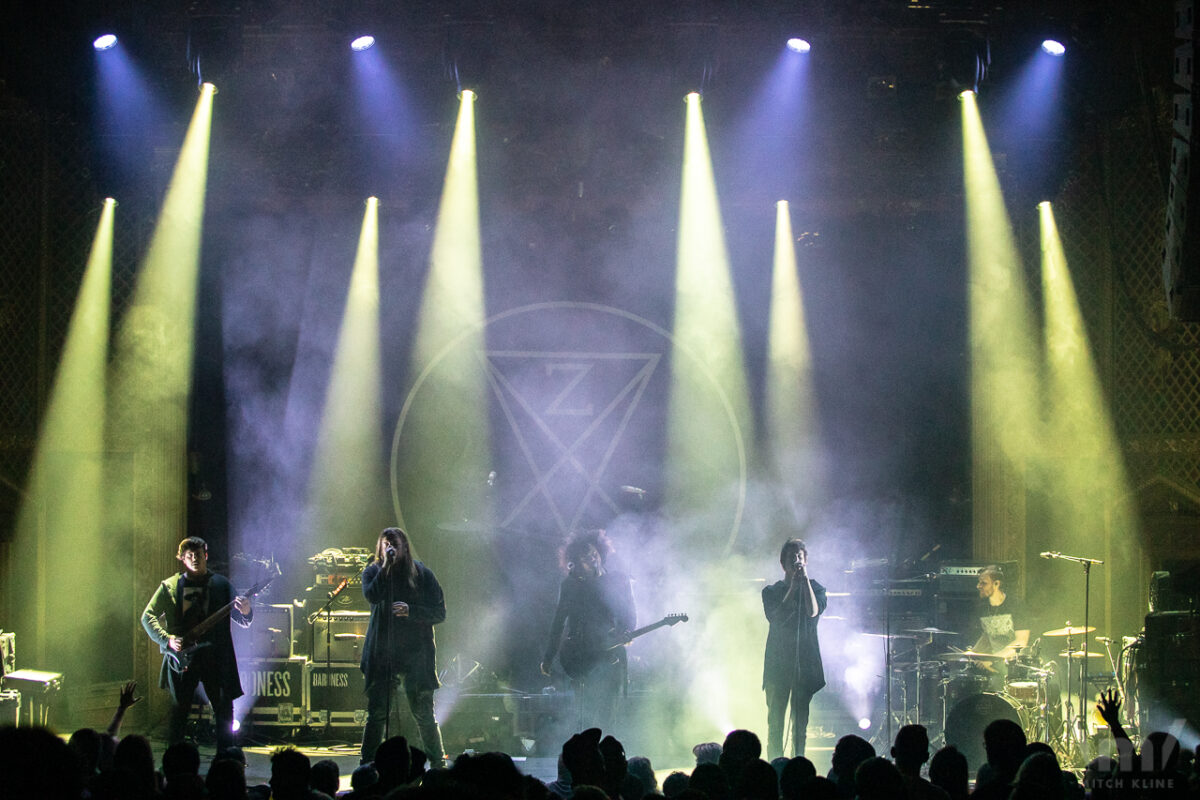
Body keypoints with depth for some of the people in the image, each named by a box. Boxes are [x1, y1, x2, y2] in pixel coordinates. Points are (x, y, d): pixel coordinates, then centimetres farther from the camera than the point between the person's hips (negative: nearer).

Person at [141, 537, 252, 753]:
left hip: (214, 655, 1)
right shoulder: (170, 587, 6)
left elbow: (244, 622, 7)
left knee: (224, 709, -1)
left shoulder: (221, 584, 8)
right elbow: (148, 616, 5)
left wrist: (245, 611, -17)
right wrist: (167, 640, -10)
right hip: (182, 656, -1)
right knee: (179, 709, 0)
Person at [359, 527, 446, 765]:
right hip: (382, 654, 1)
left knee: (423, 714, 2)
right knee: (377, 713, -2)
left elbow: (440, 613, 2)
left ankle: (438, 763, 15)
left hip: (416, 654, -1)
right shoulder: (373, 572, 6)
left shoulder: (421, 574, 3)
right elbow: (371, 595, -16)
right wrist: (387, 566, -19)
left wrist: (411, 611, -13)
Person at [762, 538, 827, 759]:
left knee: (800, 717, -1)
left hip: (805, 661, 0)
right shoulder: (771, 592, 9)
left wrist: (805, 580, -12)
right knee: (775, 718, -5)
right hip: (778, 661, 0)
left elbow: (813, 611, -10)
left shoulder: (815, 589, 10)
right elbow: (777, 617, -9)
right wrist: (793, 586, -10)